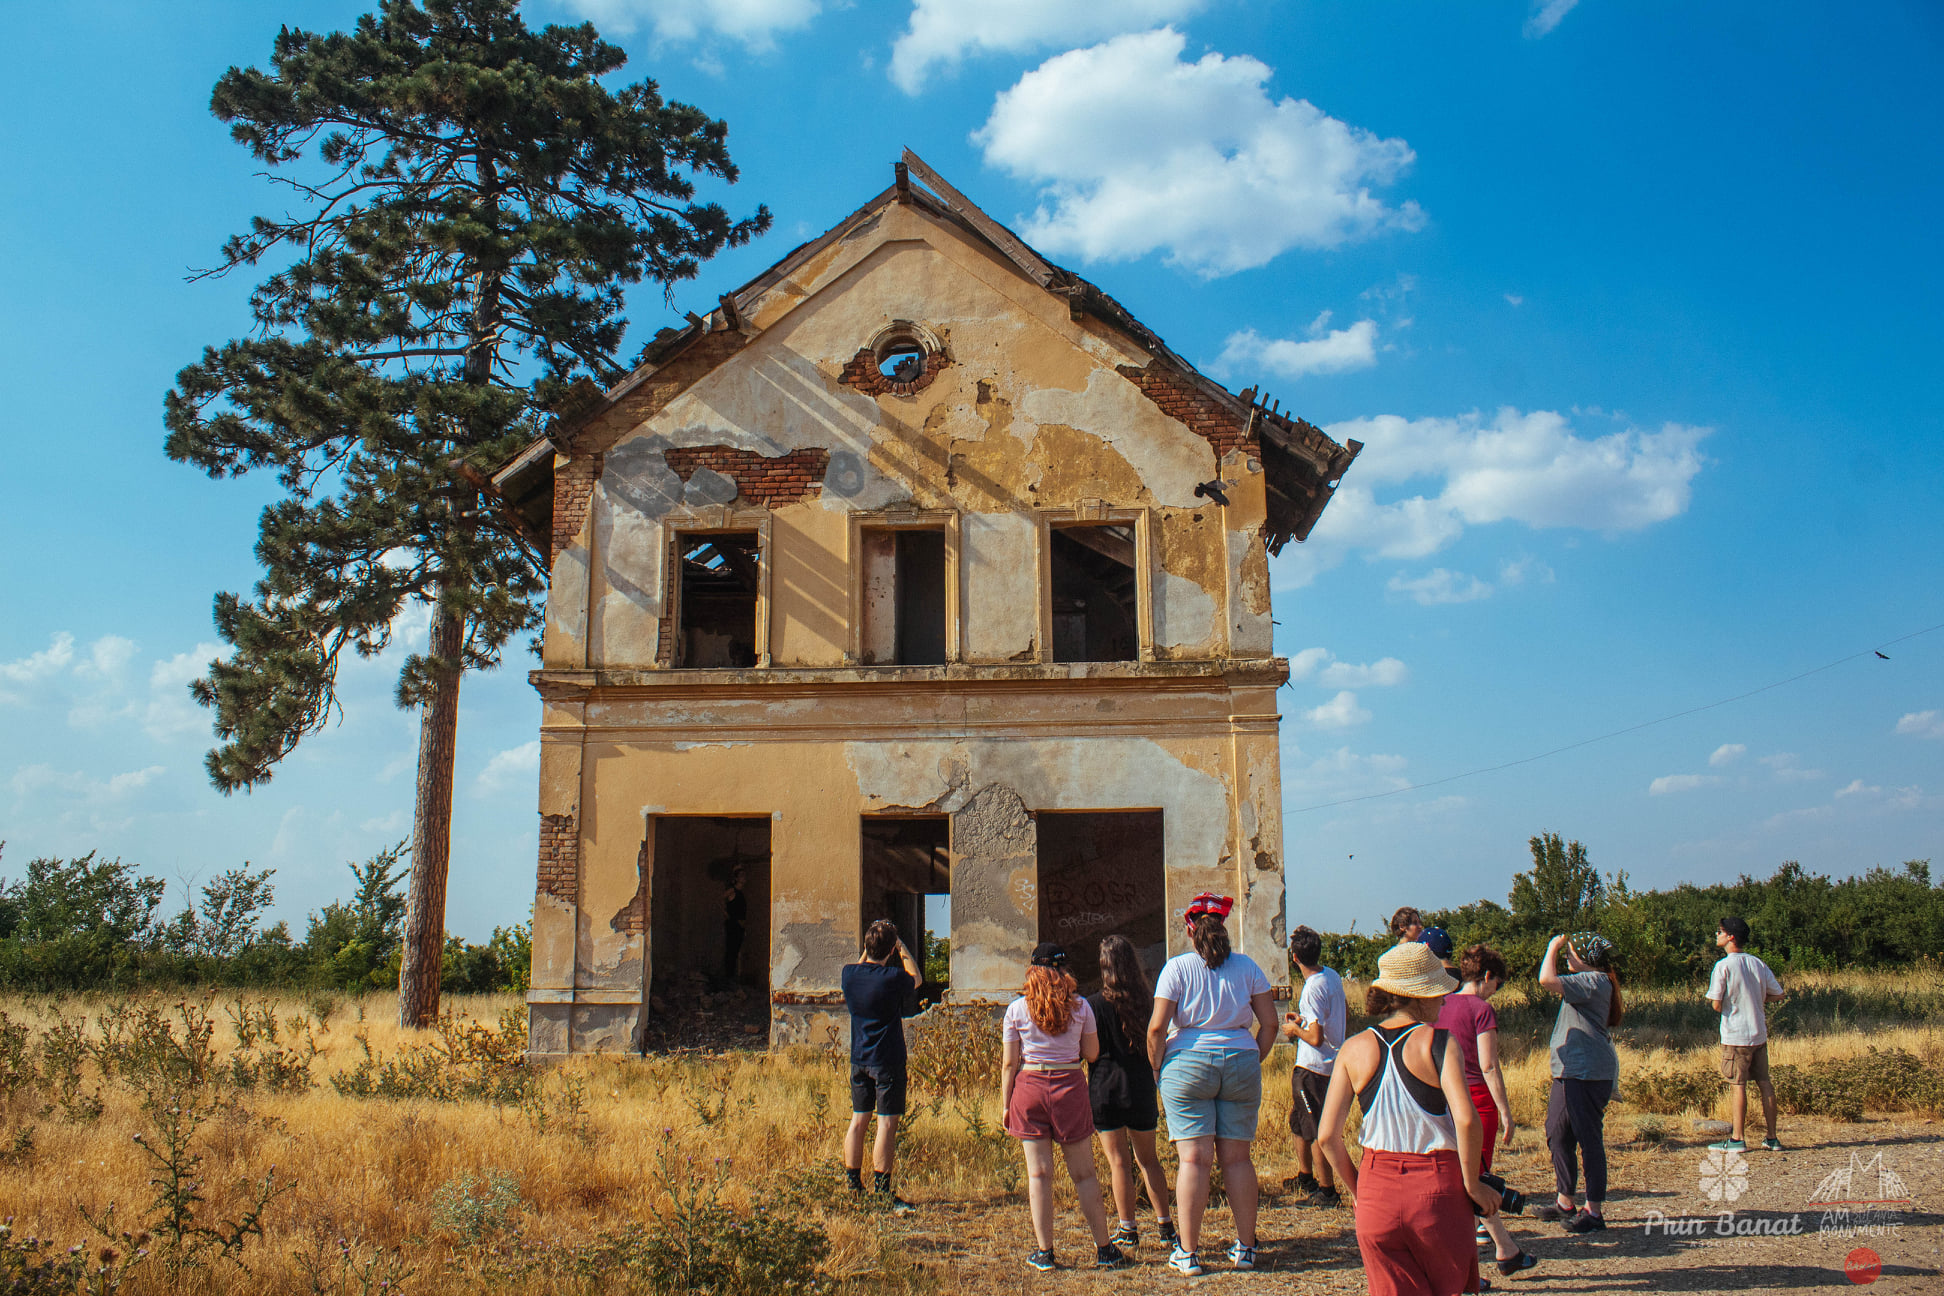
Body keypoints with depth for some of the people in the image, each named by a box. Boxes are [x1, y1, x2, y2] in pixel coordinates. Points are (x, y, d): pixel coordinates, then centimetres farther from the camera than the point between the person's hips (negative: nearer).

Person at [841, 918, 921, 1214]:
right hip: (888, 1061, -6)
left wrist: (870, 947, 19)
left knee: (858, 1120, 14)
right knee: (887, 1123, -2)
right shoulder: (892, 978, -18)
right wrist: (902, 949, 11)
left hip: (859, 1059, 6)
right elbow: (916, 978, 6)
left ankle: (852, 1183, 21)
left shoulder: (850, 973, -3)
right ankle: (881, 1188, -2)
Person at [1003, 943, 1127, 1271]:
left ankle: (1044, 1252, 7)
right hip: (1069, 1086, 0)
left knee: (1039, 1173, 4)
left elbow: (1010, 1063, -1)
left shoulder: (1017, 1009, -1)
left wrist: (1006, 1105, 6)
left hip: (1029, 1088, 0)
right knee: (1084, 1174, 8)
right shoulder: (1080, 1006, 1)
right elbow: (1092, 1053, 5)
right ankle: (1104, 1249, 12)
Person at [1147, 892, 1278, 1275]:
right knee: (1237, 1157, 9)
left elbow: (1157, 1028, -8)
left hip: (1188, 1064, -2)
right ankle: (1246, 1247, 14)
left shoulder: (1177, 968, -3)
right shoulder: (1246, 966, 5)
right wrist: (1252, 1062, 16)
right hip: (1240, 1063, 3)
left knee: (1194, 1158, -1)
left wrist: (1157, 1068, 5)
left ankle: (1188, 1252, 2)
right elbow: (1269, 1023, 4)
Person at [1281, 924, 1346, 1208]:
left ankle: (1328, 1192, 9)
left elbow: (1316, 1038, -26)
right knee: (1298, 1121, 23)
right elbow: (1345, 1016, 16)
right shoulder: (1333, 977, 3)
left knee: (1315, 1131, 1)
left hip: (1312, 1069, -10)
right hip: (1333, 1063, 10)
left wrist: (1295, 1029, -7)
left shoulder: (1312, 989, -25)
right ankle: (1305, 1177, 35)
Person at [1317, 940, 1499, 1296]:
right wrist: (1472, 1184, -7)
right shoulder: (1439, 1043, -9)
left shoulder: (1354, 1050, 1)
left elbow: (1328, 1136, -3)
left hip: (1377, 1190, 3)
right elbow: (1466, 1121, -21)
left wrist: (1355, 1189, 11)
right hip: (1438, 1189, -2)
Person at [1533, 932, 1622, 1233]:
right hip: (1569, 1073, 11)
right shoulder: (1590, 982, 18)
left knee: (1589, 1140, -5)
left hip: (1588, 1075, -11)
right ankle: (1565, 1203, 25)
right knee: (1557, 1134, 15)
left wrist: (1553, 948, -14)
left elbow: (1547, 980, -25)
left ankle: (1594, 1212, 2)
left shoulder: (1594, 981, -16)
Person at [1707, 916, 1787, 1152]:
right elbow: (1778, 995, 8)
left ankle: (1737, 1139, 3)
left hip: (1735, 1036, -6)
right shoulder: (1758, 964, 4)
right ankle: (1772, 1138, 14)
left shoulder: (1723, 966, -13)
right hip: (1759, 1034, 6)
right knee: (1764, 1083, 10)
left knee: (1737, 1085, -1)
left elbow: (1716, 1005, -14)